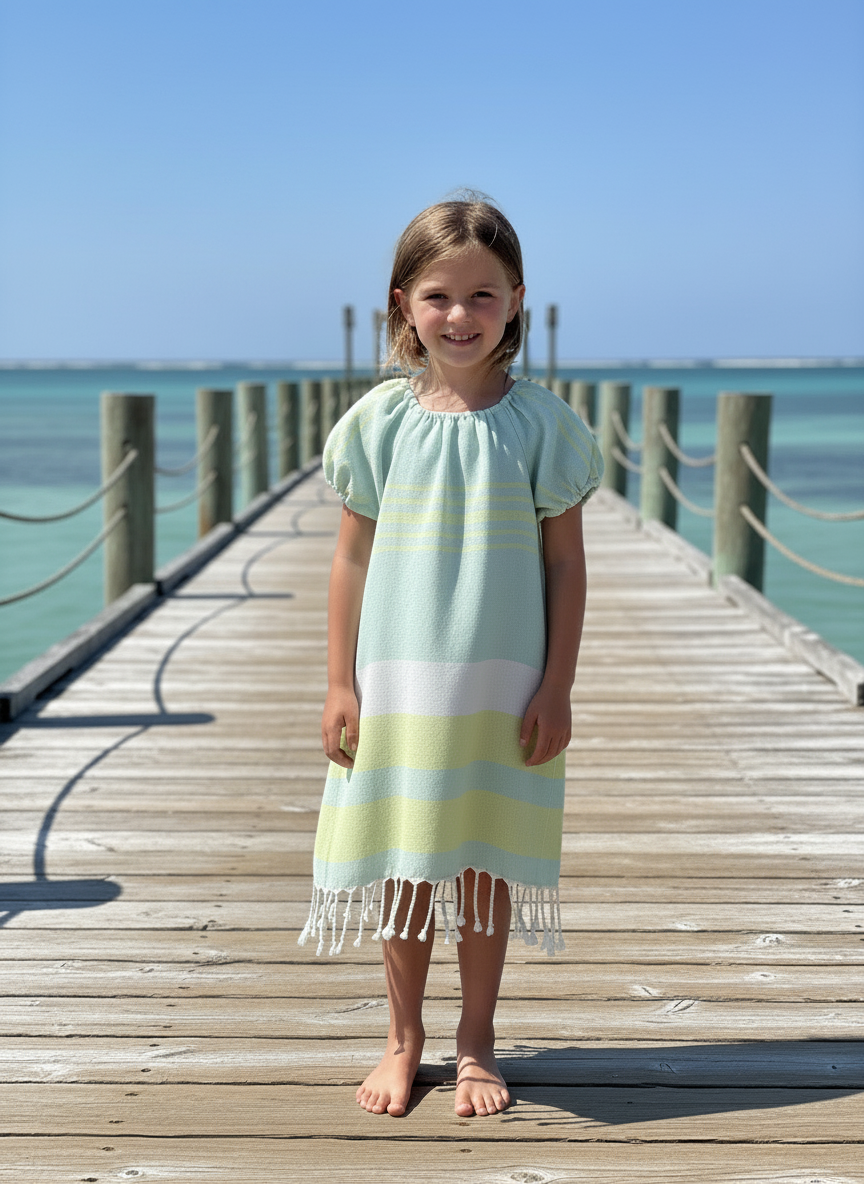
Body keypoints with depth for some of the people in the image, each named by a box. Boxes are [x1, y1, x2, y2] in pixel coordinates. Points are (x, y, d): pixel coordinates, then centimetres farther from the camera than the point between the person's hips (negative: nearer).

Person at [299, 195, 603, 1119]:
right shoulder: (378, 420, -1)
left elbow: (566, 566, -1)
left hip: (503, 687, -1)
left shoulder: (541, 423, -4)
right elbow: (353, 560, 3)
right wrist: (340, 683, 0)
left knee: (484, 863, 9)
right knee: (401, 867, 9)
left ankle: (476, 1042, 27)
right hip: (396, 681, 1)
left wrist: (556, 688, -5)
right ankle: (403, 1037, 28)